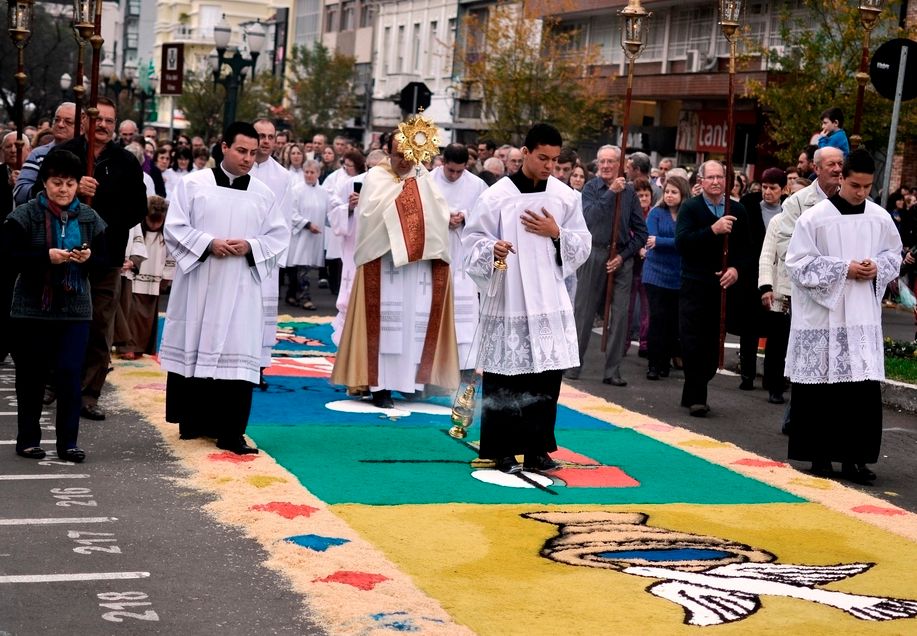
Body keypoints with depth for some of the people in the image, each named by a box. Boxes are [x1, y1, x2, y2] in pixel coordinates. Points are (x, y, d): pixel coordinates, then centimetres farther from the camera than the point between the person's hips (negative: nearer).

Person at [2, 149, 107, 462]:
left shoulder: (89, 218, 5)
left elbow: (104, 258, 10)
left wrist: (89, 258, -13)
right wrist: (46, 256, -21)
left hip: (76, 309, 1)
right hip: (32, 308, -1)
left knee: (70, 374, -4)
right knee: (31, 376, 7)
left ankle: (68, 442, 5)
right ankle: (28, 439, 21)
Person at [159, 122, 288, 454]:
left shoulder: (263, 194, 7)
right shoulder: (193, 183, 1)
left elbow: (279, 237, 7)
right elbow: (174, 227, -2)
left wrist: (250, 247, -11)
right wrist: (208, 243, -16)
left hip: (240, 290, 1)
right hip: (197, 285, -1)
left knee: (236, 356, -5)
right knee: (193, 349, 7)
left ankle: (229, 432, -2)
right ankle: (193, 421, 21)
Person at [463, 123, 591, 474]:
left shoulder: (566, 196, 5)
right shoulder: (497, 195, -4)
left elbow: (583, 246, 9)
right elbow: (472, 240, -1)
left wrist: (556, 234, -8)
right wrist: (491, 249, -22)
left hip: (549, 302, 3)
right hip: (508, 301, -3)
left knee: (547, 374, 4)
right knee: (505, 379, -1)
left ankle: (538, 448, 15)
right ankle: (504, 451, 9)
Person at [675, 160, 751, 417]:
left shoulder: (737, 211, 8)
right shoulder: (690, 208, -1)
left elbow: (745, 248, 10)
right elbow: (681, 243, -15)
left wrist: (736, 268, -9)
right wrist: (713, 230, -24)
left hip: (724, 286, 3)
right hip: (695, 286, -3)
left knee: (712, 344, 5)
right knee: (693, 342, -6)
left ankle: (694, 394, 17)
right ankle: (696, 396, 2)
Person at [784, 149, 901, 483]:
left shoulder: (880, 219, 4)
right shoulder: (815, 217, -7)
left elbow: (894, 254, 17)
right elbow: (798, 262, -7)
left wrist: (878, 268, -6)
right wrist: (844, 269, -14)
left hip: (864, 318, 3)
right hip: (822, 317, -3)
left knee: (865, 388, -2)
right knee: (821, 388, 2)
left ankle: (854, 457, 7)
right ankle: (820, 456, 14)